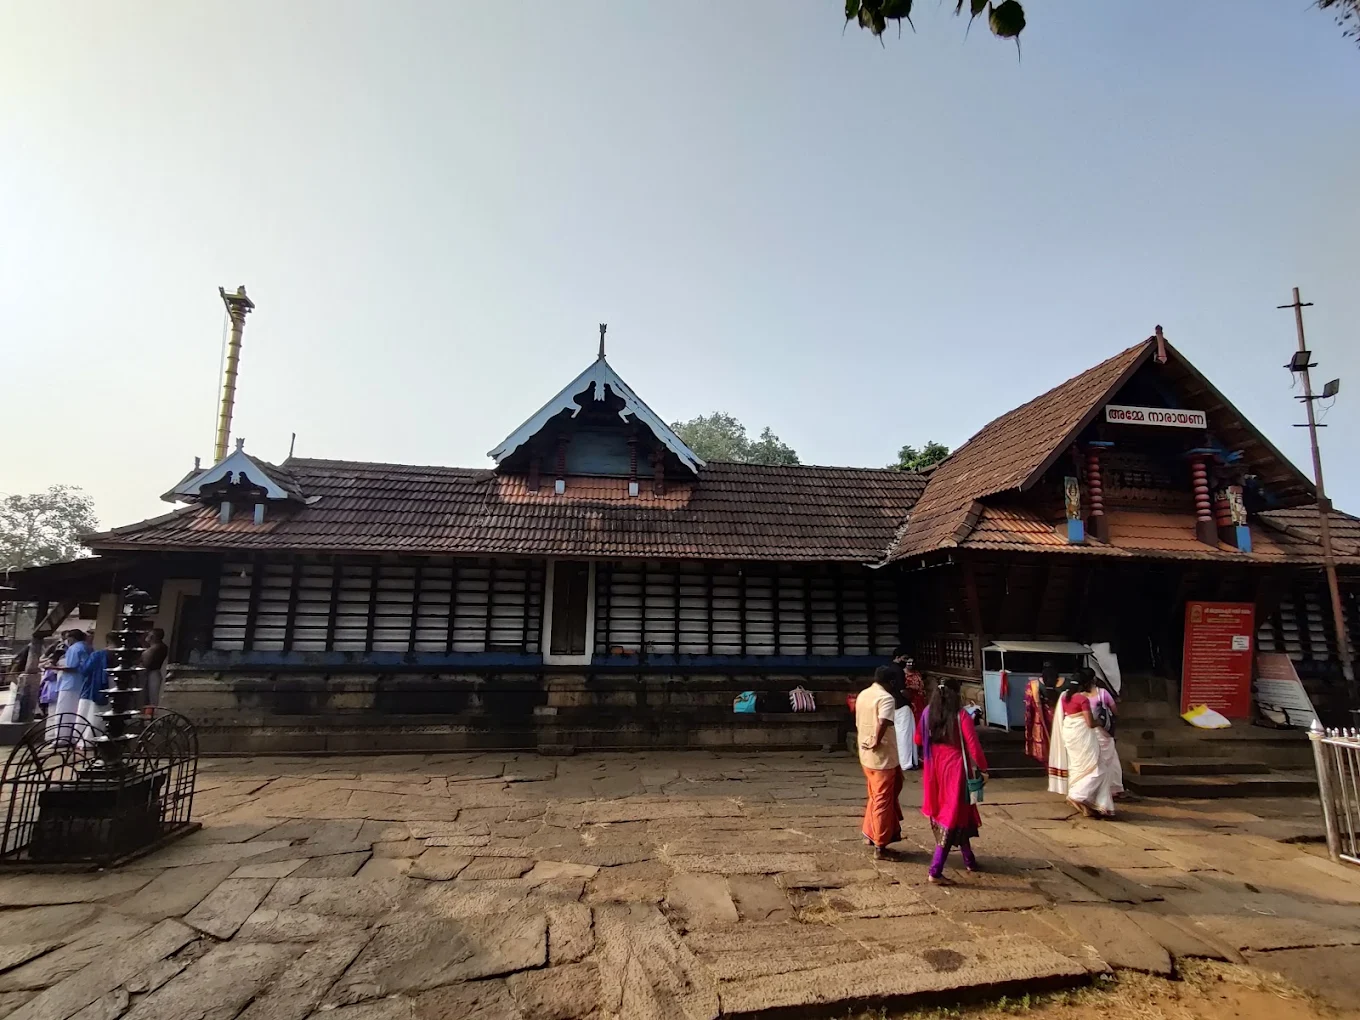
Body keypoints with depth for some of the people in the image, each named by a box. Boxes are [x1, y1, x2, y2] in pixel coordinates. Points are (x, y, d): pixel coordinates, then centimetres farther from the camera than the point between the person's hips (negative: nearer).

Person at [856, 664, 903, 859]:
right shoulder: (886, 698, -18)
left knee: (875, 797, 22)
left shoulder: (862, 695, 9)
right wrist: (876, 742, -21)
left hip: (866, 756, 8)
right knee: (883, 800, 3)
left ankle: (870, 833, 31)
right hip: (883, 757, -8)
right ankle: (880, 846, 11)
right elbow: (882, 724, -33)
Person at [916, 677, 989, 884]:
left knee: (943, 812, 21)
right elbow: (973, 744, -17)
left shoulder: (928, 713, 0)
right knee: (953, 814, 0)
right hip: (955, 768, -5)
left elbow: (919, 739, 12)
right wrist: (982, 768, -6)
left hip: (935, 769, 6)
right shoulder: (961, 715, -15)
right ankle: (935, 872, -4)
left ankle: (969, 860, 38)